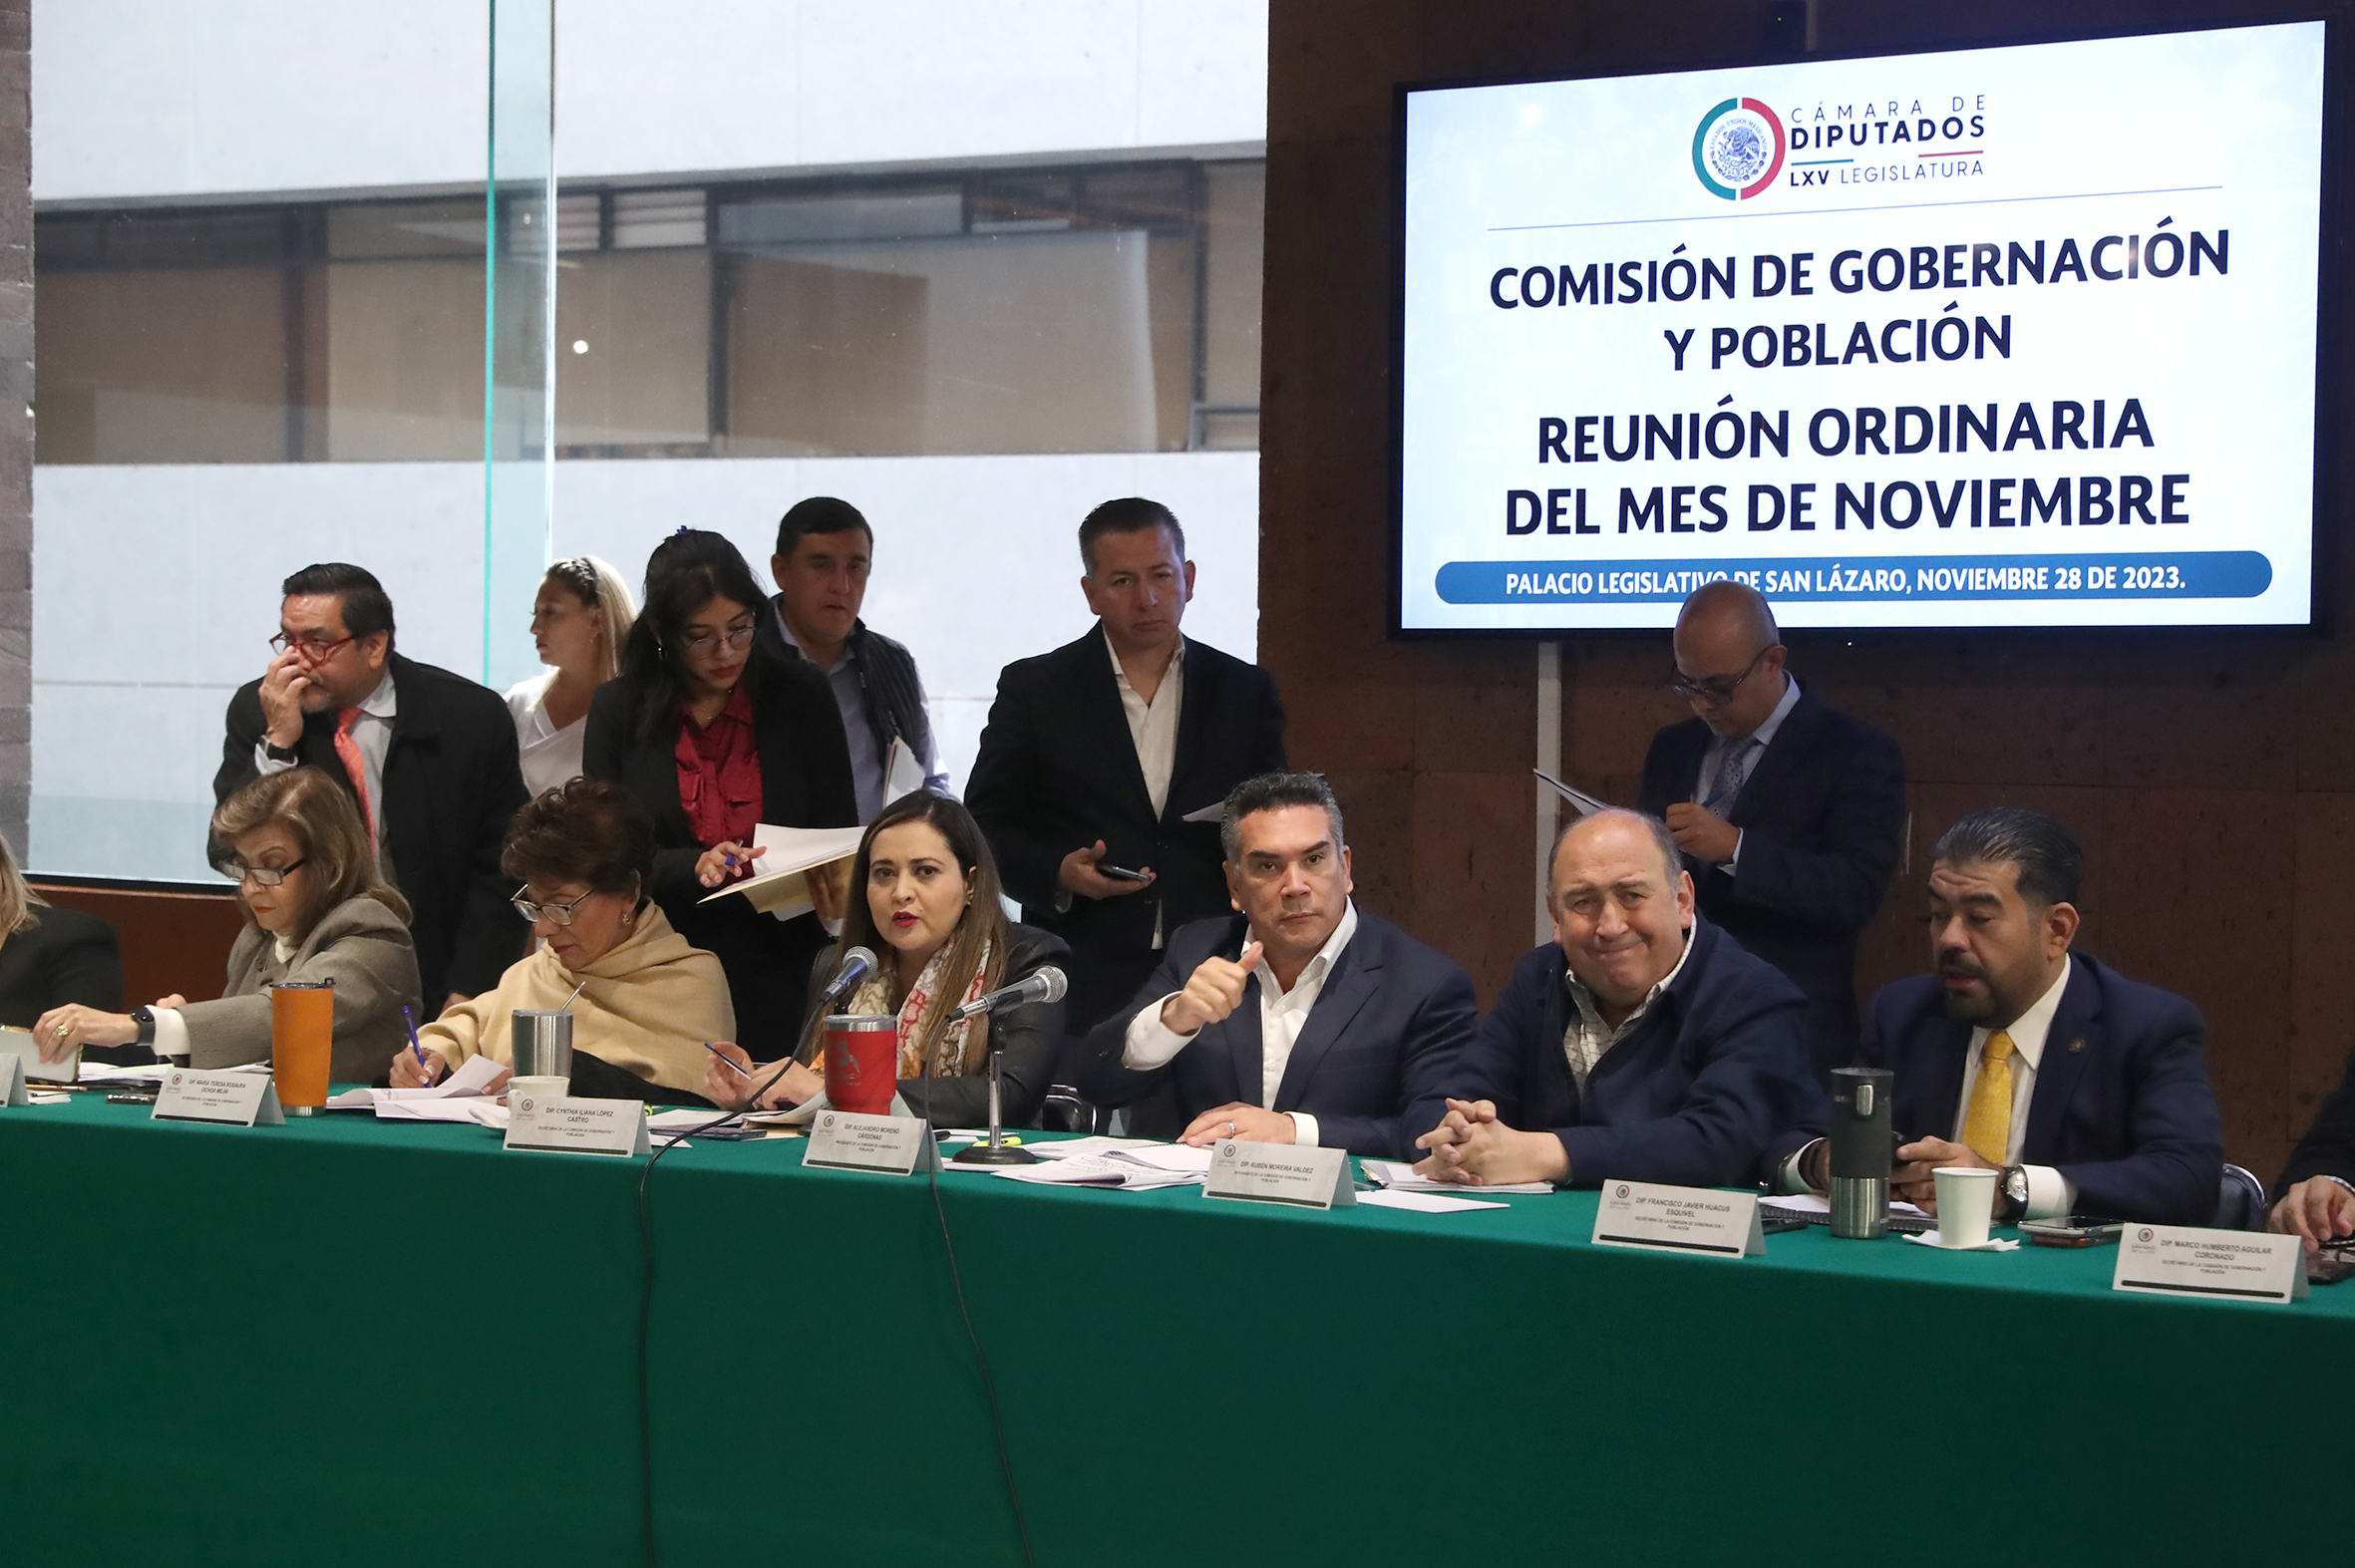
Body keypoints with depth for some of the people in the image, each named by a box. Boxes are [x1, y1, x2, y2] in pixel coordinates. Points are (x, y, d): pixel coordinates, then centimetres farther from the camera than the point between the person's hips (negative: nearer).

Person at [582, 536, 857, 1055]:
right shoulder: (620, 710, 4)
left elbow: (839, 833, 6)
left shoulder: (800, 696, 5)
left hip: (781, 975, 0)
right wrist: (692, 868, -19)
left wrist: (833, 885, -17)